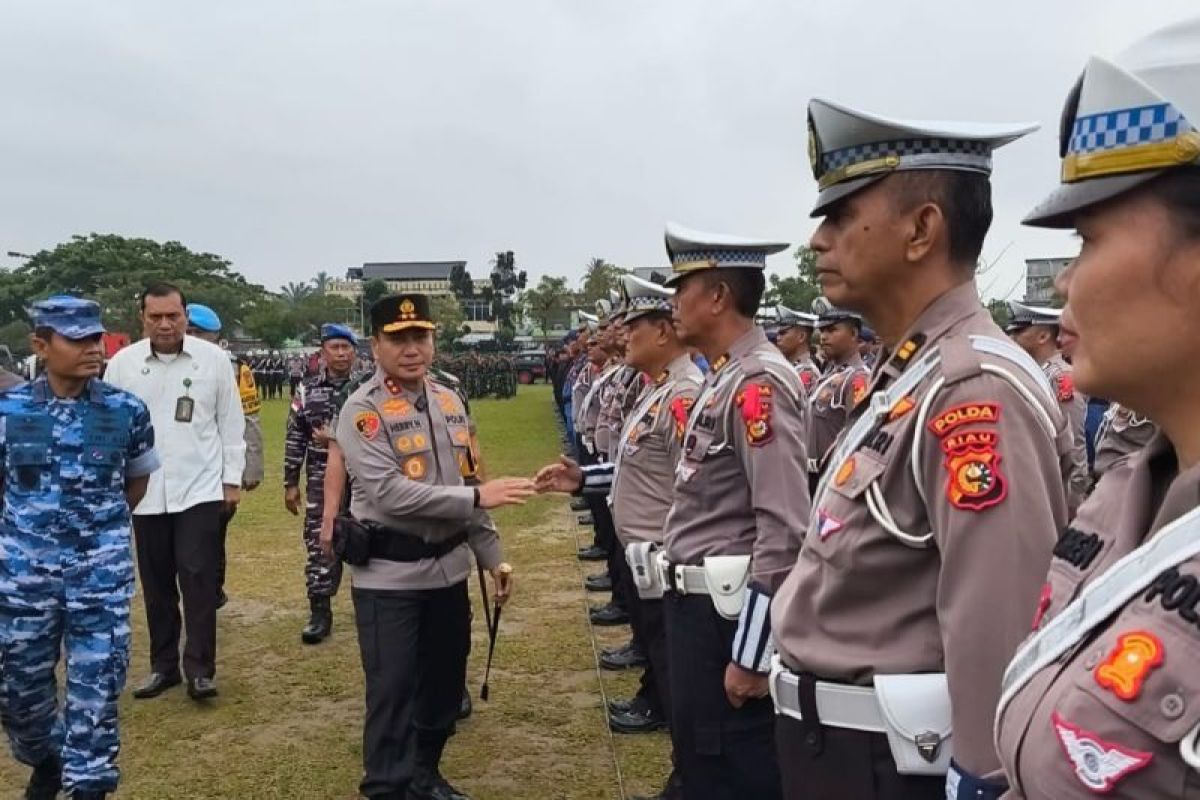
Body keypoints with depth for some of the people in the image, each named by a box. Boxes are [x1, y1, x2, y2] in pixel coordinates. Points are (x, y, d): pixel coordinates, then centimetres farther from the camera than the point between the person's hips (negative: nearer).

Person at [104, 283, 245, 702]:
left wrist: (233, 478, 2)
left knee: (197, 577, -5)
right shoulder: (122, 362, 0)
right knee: (156, 583, 11)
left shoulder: (213, 358, -3)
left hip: (200, 488, -2)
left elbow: (231, 422, 2)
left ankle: (200, 669, 3)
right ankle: (163, 665, 23)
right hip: (145, 492, 2)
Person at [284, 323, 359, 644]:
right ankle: (320, 612, 11)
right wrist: (290, 483, 4)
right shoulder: (307, 390, 4)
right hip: (320, 483, 1)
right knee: (319, 545, 1)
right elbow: (295, 440, 6)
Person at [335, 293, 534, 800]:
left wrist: (491, 554, 11)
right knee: (393, 690, 3)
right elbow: (389, 492, -24)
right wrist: (478, 497, -26)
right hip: (389, 576, -7)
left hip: (448, 568, 7)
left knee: (445, 680, 17)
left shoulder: (450, 402, 8)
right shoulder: (362, 410, -13)